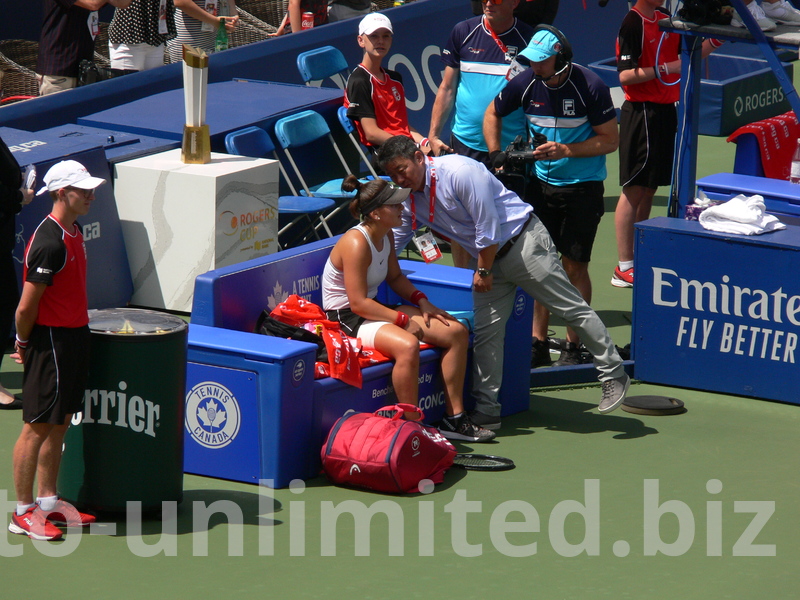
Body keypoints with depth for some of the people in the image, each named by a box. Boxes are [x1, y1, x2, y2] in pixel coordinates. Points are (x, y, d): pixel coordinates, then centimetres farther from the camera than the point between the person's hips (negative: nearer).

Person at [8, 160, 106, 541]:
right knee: (38, 426, -2)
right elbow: (26, 306, -19)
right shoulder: (49, 243, -22)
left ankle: (48, 502, 23)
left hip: (75, 336, 9)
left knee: (59, 423, 14)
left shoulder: (73, 233, 8)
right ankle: (23, 512, 6)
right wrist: (24, 344, -5)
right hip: (50, 341, -9)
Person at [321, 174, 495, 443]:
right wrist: (404, 320, -23)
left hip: (373, 308, 10)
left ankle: (454, 418, 6)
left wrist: (420, 300, 4)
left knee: (457, 332, 1)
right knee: (407, 345, -39)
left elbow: (395, 277, 22)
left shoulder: (386, 235, 5)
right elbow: (358, 303, -26)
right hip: (347, 318, -10)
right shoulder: (356, 243, -24)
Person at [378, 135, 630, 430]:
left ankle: (613, 375, 3)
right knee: (485, 332, 1)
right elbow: (390, 244, 15)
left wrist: (484, 271, -14)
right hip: (487, 259, 8)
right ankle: (486, 412, 6)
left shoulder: (458, 171, -22)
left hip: (523, 242, -8)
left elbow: (488, 225, -21)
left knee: (571, 307, -5)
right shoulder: (409, 201, 3)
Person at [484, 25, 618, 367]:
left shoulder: (590, 88, -17)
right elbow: (492, 114, 13)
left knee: (574, 266, -1)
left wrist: (566, 150, -23)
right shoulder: (526, 83, -5)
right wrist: (496, 157, 2)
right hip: (541, 183, 4)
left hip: (583, 187, -4)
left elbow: (610, 140, -12)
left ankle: (573, 347, 9)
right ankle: (538, 344, 12)